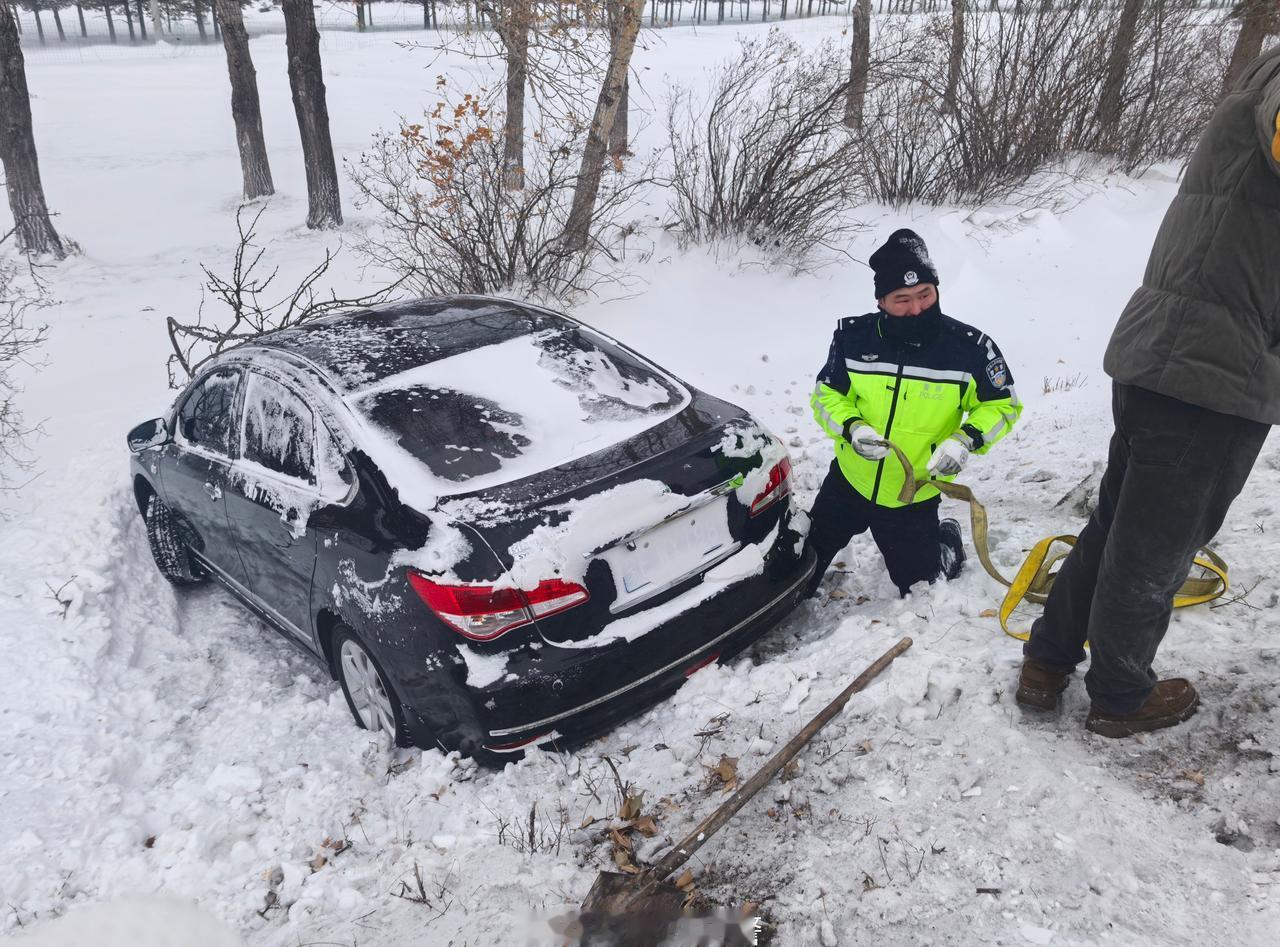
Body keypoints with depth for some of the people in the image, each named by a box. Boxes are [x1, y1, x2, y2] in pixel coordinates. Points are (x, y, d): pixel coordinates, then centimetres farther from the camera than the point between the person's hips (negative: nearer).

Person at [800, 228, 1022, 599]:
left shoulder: (970, 347, -18)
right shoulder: (853, 336, -14)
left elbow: (1003, 405, -4)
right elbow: (827, 395, -1)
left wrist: (966, 440, -23)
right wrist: (852, 428, -22)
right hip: (849, 480, 1)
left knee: (920, 585, 16)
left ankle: (947, 540, 47)